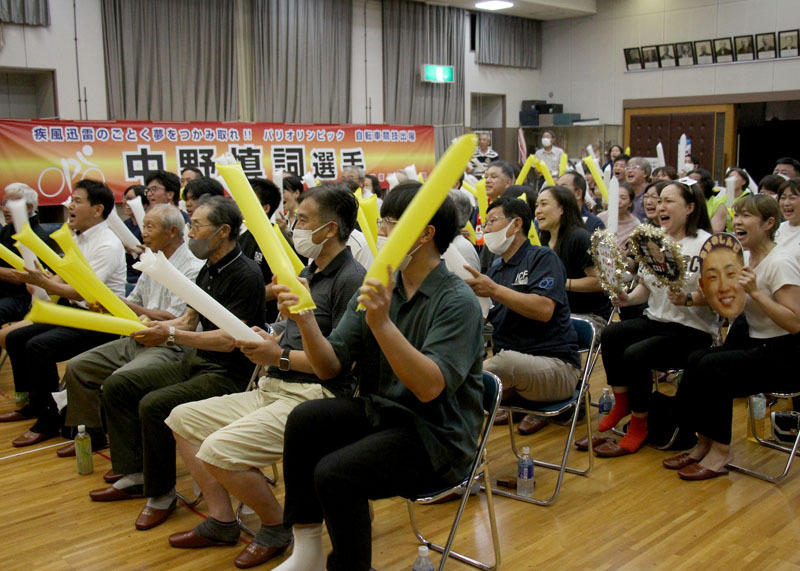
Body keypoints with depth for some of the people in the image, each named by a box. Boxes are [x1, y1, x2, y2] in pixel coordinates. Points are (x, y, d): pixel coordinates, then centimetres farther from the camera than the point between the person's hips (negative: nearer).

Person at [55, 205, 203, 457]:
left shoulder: (192, 268, -14)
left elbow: (175, 320, -20)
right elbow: (134, 302, 18)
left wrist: (127, 306, -18)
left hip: (168, 347, -10)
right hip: (136, 340, 10)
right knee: (77, 367, 7)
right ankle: (92, 434, 18)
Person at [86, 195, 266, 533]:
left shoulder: (245, 275, -18)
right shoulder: (208, 271, 11)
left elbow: (229, 340, -24)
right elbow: (188, 321, 16)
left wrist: (171, 335, -23)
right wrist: (149, 327, -1)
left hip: (229, 373, -10)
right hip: (195, 362, 10)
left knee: (154, 405, -27)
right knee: (117, 385, 4)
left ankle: (162, 493, -6)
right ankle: (135, 475, 11)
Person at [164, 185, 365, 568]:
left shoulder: (352, 280, -14)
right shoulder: (307, 273, 17)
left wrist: (281, 357, -22)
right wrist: (262, 342, 3)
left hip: (315, 397, -10)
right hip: (272, 390, 10)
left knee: (218, 450, -25)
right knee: (182, 418, 10)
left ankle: (277, 527, 0)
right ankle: (222, 521, 11)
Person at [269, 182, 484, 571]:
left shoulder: (457, 301, -15)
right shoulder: (377, 289, 4)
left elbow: (429, 388, -27)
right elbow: (330, 367, -1)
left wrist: (382, 323, -36)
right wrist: (304, 320, -19)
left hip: (436, 436, -6)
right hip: (379, 410, 6)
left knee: (334, 473, -25)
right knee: (304, 418, -17)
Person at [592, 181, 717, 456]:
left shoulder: (706, 244, -8)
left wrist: (688, 299, -31)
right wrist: (628, 298, -4)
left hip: (692, 330, -6)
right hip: (654, 320, 6)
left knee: (635, 354, -27)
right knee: (610, 334, -21)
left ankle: (639, 426, -8)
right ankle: (621, 404, -6)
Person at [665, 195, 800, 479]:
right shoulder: (746, 258, 8)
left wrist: (755, 291, -30)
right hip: (756, 345, 8)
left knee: (712, 365, -24)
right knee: (696, 360, -14)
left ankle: (720, 450, -12)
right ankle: (704, 443, -5)